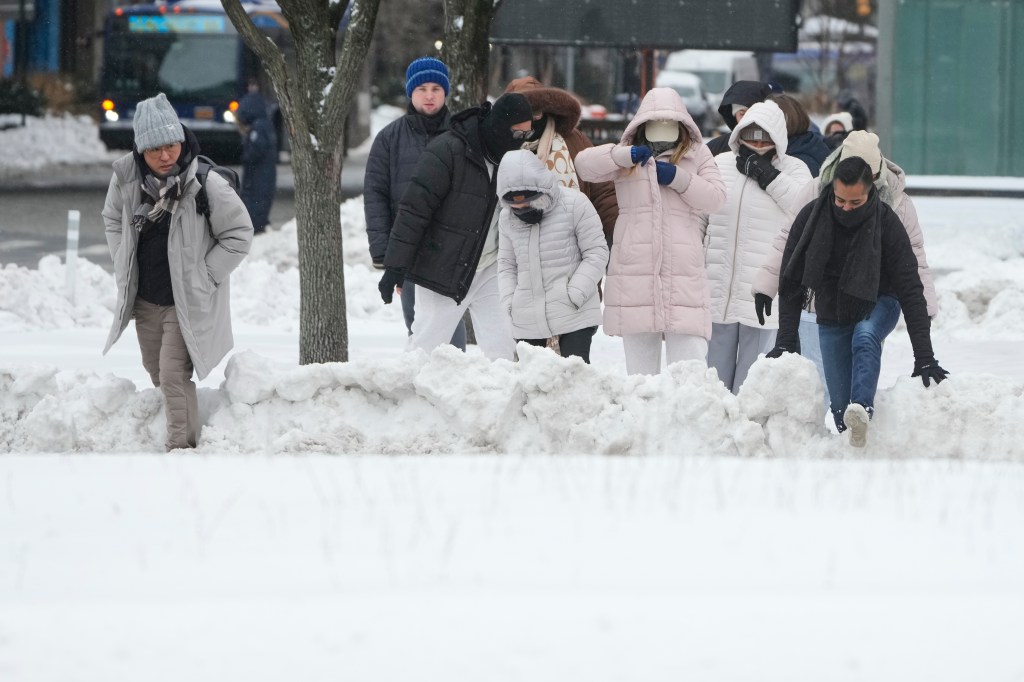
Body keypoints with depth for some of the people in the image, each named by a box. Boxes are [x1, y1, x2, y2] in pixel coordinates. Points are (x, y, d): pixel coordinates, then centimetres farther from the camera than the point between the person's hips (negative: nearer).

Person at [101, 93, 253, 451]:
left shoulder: (206, 185, -23)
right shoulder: (126, 177, -9)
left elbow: (239, 235, -10)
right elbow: (113, 220, 12)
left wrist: (203, 277, -11)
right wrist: (124, 269, 5)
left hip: (187, 302, -5)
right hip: (144, 298, 5)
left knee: (174, 374, -14)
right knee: (156, 371, 18)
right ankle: (182, 432, 39)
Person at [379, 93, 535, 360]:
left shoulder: (509, 157, 5)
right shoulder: (447, 151, -17)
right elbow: (414, 208, -19)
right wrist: (395, 265, -21)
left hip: (490, 272, 6)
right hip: (443, 270, -6)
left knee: (502, 348, -2)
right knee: (426, 347, 0)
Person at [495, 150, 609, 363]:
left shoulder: (574, 203, -9)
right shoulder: (507, 217, 7)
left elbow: (596, 253, -7)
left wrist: (575, 295, -15)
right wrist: (509, 301, 1)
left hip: (574, 314, -5)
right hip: (527, 319, 5)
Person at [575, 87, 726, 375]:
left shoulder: (697, 155, 10)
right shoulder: (626, 156, 12)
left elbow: (716, 197, 0)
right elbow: (584, 164, -3)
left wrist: (678, 178, -12)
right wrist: (627, 156, -16)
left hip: (683, 269, -2)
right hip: (634, 271, 2)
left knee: (689, 355, -11)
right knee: (639, 360, 9)